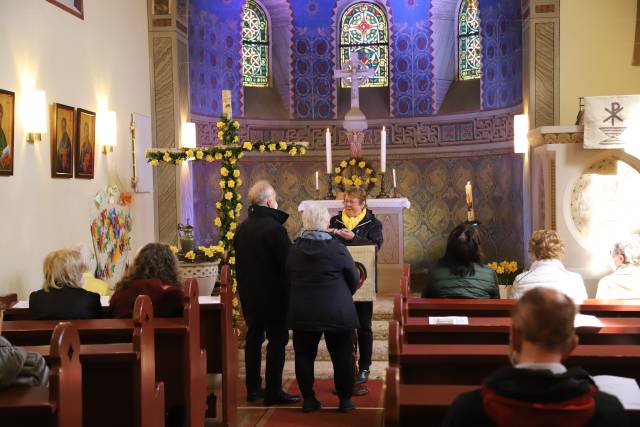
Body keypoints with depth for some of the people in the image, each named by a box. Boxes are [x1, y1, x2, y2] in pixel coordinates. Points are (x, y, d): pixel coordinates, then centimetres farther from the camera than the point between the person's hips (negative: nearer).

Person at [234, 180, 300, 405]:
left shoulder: (242, 228, 6)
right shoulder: (274, 228, -19)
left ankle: (253, 387, 21)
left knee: (253, 337, 15)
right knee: (277, 340, 1)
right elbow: (288, 261, -18)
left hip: (248, 292, 7)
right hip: (273, 293, -7)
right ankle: (273, 391, 3)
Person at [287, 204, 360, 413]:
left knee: (304, 356, 12)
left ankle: (308, 399, 15)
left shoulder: (294, 250, -2)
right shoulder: (338, 249, -12)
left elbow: (289, 278, 9)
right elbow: (354, 278, -2)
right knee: (342, 356, 8)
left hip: (302, 313, 3)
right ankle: (345, 399, 14)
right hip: (337, 312, -2)